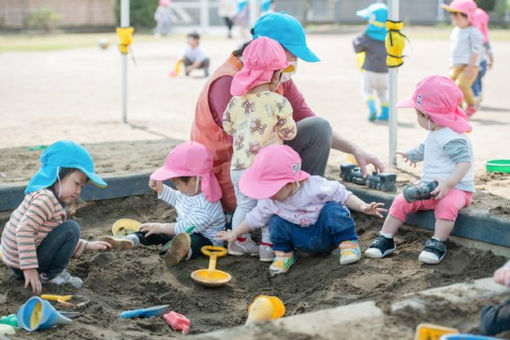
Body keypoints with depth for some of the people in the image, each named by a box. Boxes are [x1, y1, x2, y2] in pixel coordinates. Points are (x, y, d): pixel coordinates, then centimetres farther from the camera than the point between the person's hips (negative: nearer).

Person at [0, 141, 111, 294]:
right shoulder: (46, 199, -20)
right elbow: (24, 230, -30)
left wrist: (86, 246, 16)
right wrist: (29, 268, -30)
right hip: (22, 263, -10)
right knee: (71, 228, -11)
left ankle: (52, 272, 9)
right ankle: (52, 275, -3)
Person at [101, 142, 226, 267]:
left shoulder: (207, 205, -27)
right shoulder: (189, 191, 6)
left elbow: (188, 226, -32)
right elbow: (175, 198, 30)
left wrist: (160, 227, -27)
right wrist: (160, 189, 14)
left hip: (207, 239, -11)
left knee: (196, 241, -46)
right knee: (150, 231, 1)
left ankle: (183, 252, -79)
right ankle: (128, 241, -21)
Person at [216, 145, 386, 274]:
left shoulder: (315, 187, -27)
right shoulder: (269, 201, -13)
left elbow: (343, 196, -18)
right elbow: (254, 218, 3)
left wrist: (363, 207, -29)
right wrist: (234, 234, 8)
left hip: (326, 234, -3)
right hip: (303, 241, 3)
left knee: (333, 209, -31)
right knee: (276, 221, -18)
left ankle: (348, 243, -15)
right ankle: (283, 253, 2)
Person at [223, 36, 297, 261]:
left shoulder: (236, 101, 2)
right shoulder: (279, 102, -12)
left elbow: (227, 127, 13)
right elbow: (289, 133, -5)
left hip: (239, 166, 5)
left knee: (244, 205, 19)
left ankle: (239, 241, 27)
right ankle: (268, 245, 12)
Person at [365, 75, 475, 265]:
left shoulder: (452, 138, -20)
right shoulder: (434, 135, 14)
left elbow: (465, 161, -30)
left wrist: (448, 183, -40)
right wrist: (412, 155, 53)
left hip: (456, 189, -9)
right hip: (429, 188, 9)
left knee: (447, 204, -40)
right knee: (402, 201, -5)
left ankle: (438, 244, -32)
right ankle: (385, 239, 0)